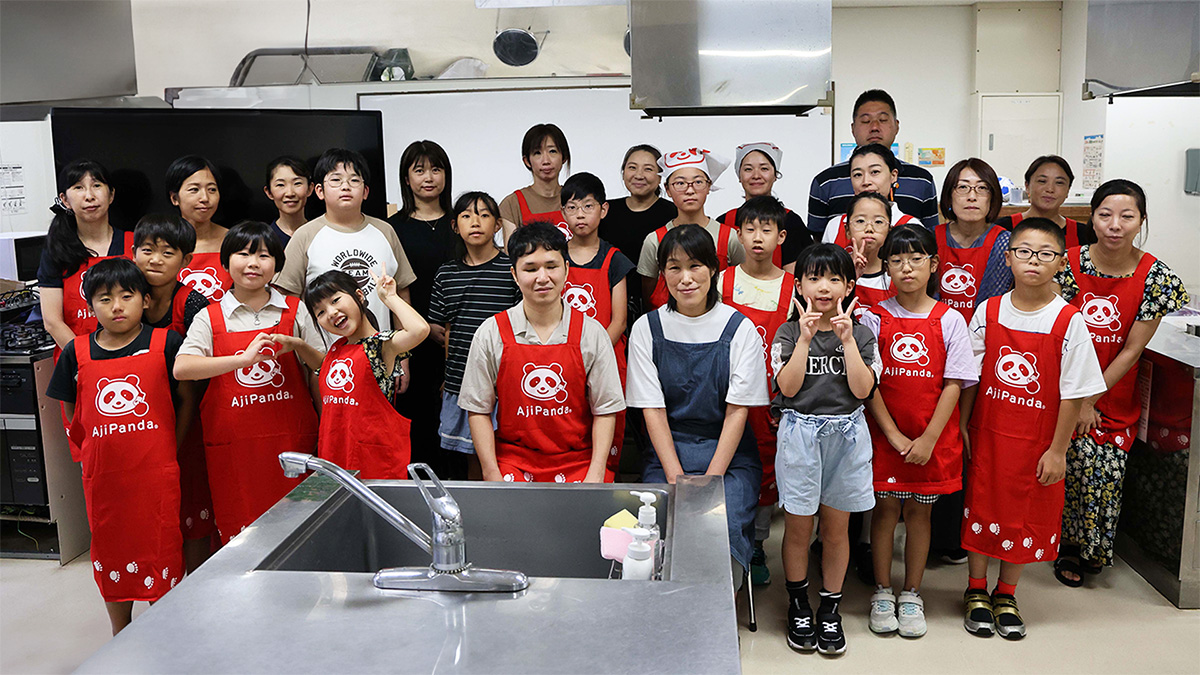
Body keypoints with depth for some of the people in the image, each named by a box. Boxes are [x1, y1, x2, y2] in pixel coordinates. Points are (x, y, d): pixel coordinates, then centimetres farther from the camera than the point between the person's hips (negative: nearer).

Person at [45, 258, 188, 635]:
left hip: (156, 473, -3)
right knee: (110, 554, 15)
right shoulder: (76, 353, 3)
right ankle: (120, 638, 34)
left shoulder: (165, 344, -4)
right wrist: (93, 449, 6)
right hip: (102, 474, 3)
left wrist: (166, 449, -2)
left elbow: (186, 400, 1)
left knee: (160, 554, 3)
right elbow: (72, 414, 13)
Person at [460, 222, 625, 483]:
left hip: (577, 464, 0)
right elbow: (478, 410, 4)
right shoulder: (491, 334, 1)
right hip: (512, 465, 0)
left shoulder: (592, 333, 1)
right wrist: (492, 474, -5)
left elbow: (605, 410, 3)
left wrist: (596, 475, -7)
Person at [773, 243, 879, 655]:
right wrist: (806, 338, -17)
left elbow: (862, 389, -9)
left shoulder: (860, 334, 3)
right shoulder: (789, 333, -1)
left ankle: (830, 607, 26)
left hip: (845, 434, 1)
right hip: (800, 433, -1)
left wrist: (847, 339, -15)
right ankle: (798, 604, 26)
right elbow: (788, 387, -13)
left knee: (836, 528, 10)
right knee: (798, 527, 7)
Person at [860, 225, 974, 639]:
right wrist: (895, 436, -10)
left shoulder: (950, 320, -1)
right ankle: (882, 593, 20)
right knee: (885, 508, 6)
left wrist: (928, 439, -11)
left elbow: (954, 384, -4)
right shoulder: (875, 318, -1)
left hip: (932, 437, 0)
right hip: (884, 433, 0)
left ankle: (912, 595, 23)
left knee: (919, 510, 9)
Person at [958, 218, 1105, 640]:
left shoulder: (1069, 321, -10)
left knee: (1027, 515, 9)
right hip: (987, 433, 2)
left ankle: (1006, 595, 29)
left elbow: (1073, 394, -8)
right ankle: (976, 591, 28)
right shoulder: (988, 312, -3)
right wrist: (961, 427, 2)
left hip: (1038, 441, -1)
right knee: (981, 507, 10)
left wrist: (1057, 450, -8)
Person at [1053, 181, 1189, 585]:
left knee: (1107, 471, -8)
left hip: (1115, 397, 1)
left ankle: (1088, 552, 18)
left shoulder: (1156, 277, -6)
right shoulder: (1069, 264, -7)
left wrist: (1091, 400, -9)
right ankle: (1075, 550, 14)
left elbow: (1131, 351, -6)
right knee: (1080, 459, -11)